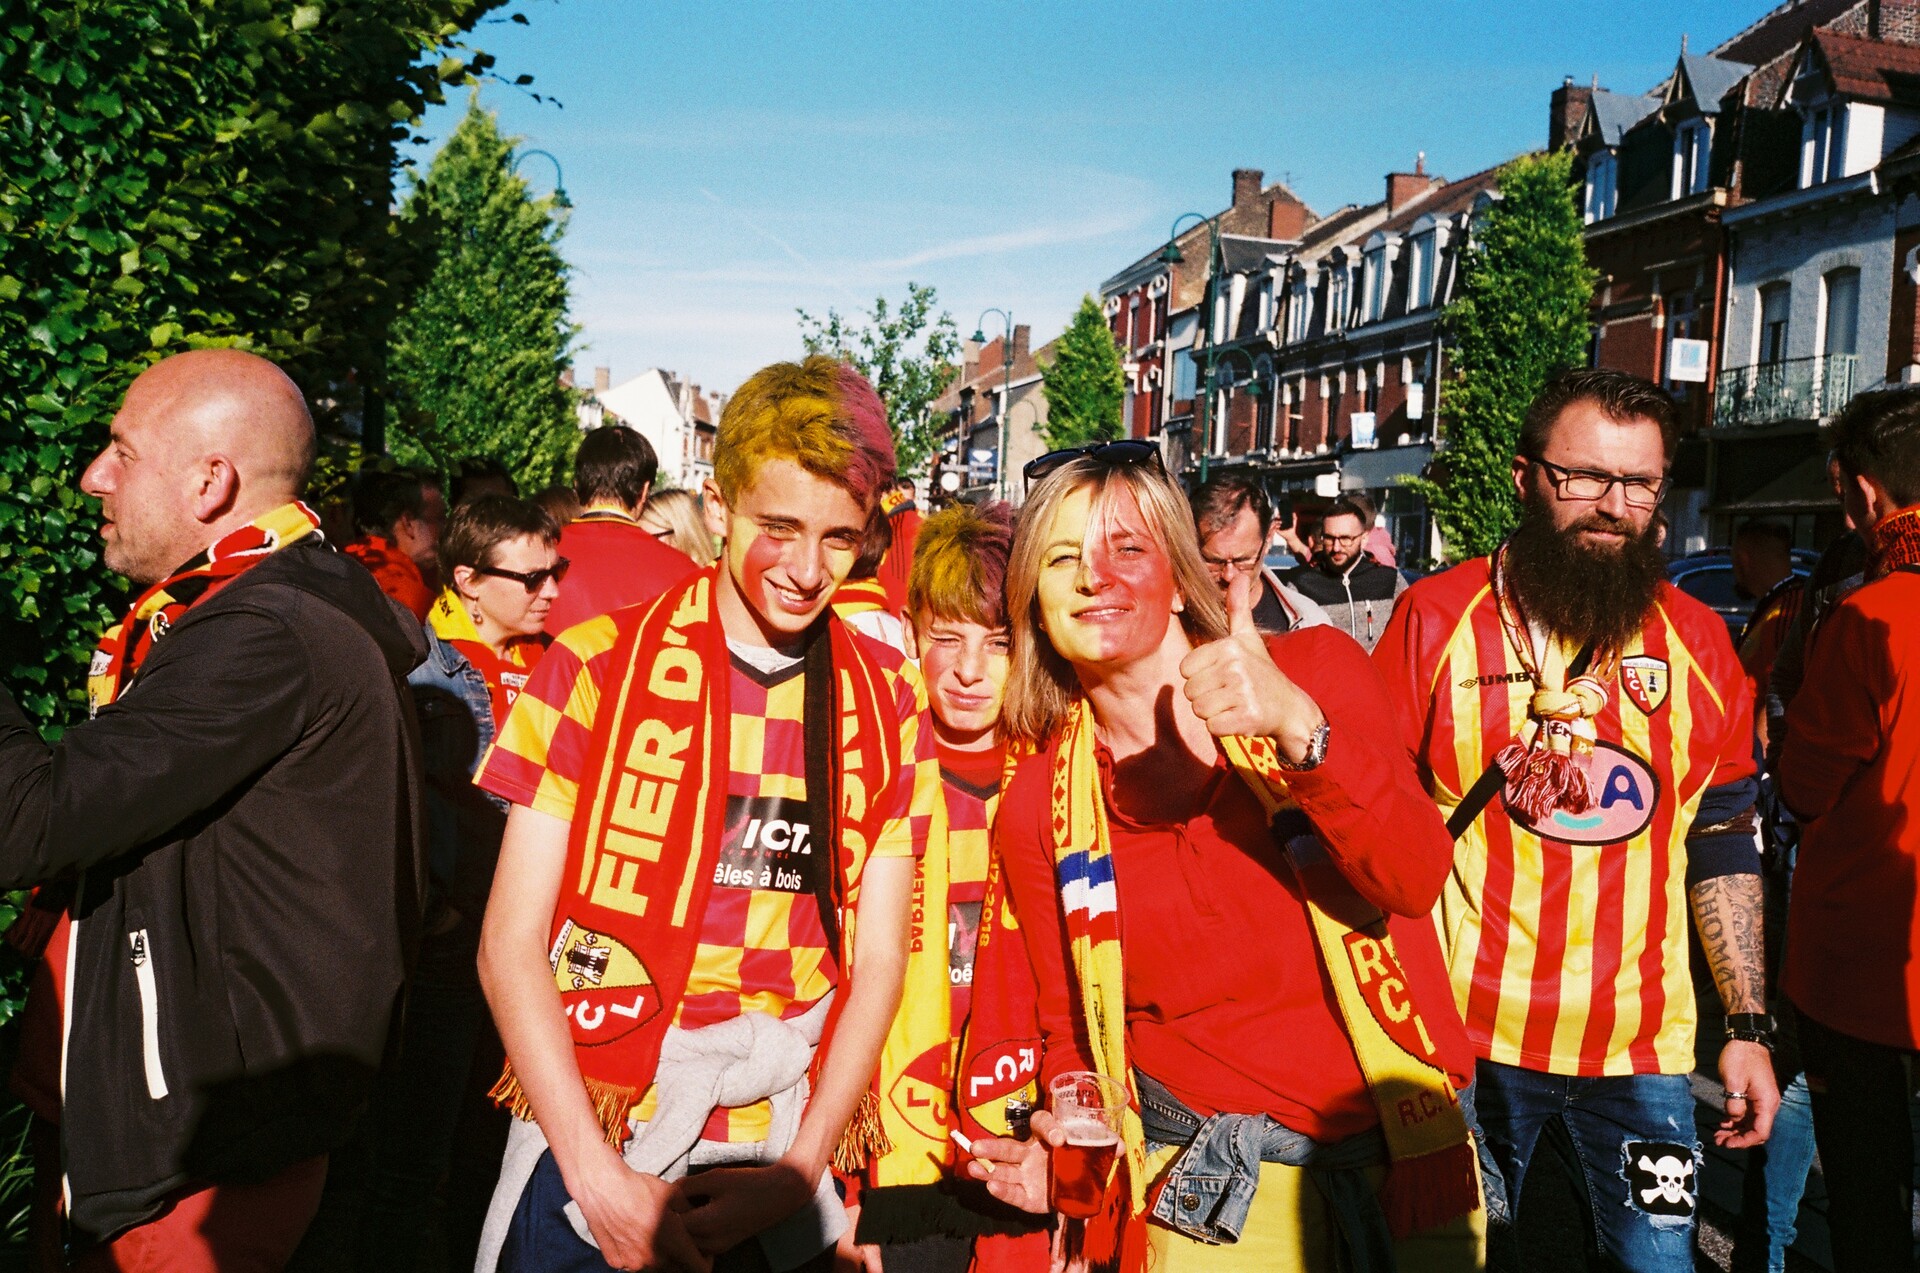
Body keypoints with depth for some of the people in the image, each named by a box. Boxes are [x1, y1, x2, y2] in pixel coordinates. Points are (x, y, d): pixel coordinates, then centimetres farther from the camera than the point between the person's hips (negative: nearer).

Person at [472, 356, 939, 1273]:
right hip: (585, 1155, -1)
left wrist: (799, 1169, -8)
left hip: (783, 1158, 2)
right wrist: (599, 1178, -13)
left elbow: (877, 958, 2)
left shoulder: (888, 703, 1)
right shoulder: (596, 666, -6)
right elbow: (510, 945, -7)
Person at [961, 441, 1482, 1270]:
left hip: (1407, 1151, 0)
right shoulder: (1037, 806, -3)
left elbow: (1417, 880, -19)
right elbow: (1072, 1027, 5)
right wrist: (1067, 1144, -15)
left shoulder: (1317, 671, -7)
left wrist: (1298, 726, -34)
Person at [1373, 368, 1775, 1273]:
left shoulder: (1697, 639, 4)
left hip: (1638, 1047, 2)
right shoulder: (1436, 618, -6)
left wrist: (1748, 1026, 6)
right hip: (1464, 1038, -2)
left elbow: (1723, 847, 10)